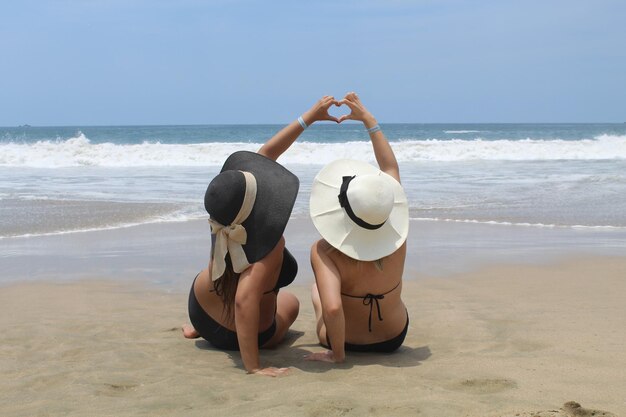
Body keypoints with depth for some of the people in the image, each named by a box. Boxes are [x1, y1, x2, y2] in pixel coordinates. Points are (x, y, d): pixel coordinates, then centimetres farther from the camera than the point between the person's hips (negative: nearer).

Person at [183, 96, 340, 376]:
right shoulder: (269, 244, -41)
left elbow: (264, 155, -12)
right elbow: (245, 301, -50)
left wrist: (309, 117, -8)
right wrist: (253, 367, -45)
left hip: (199, 308, 5)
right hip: (243, 337, -4)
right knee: (290, 302, 30)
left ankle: (199, 328, 33)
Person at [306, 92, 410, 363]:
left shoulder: (324, 252, -34)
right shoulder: (396, 237, -23)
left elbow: (332, 307, -45)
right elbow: (390, 167, -10)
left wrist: (337, 354, -27)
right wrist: (367, 118, -5)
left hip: (347, 341, -2)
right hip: (394, 338, 2)